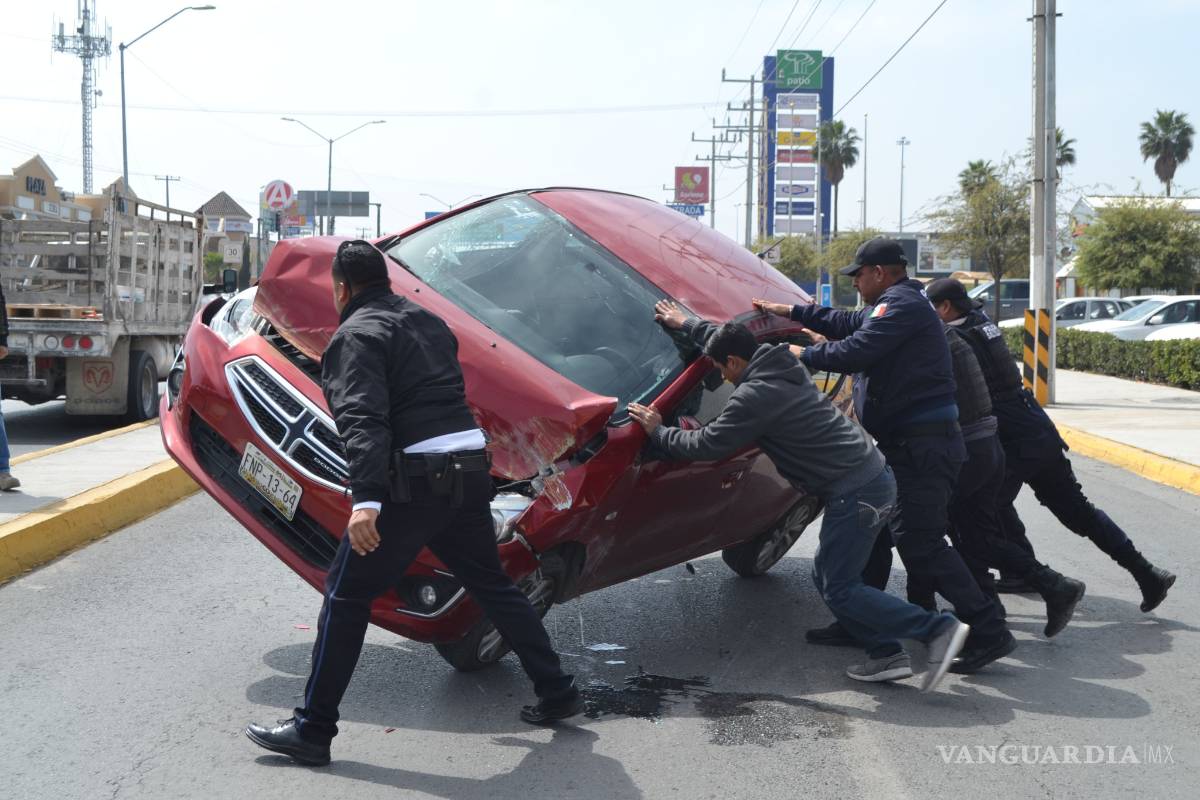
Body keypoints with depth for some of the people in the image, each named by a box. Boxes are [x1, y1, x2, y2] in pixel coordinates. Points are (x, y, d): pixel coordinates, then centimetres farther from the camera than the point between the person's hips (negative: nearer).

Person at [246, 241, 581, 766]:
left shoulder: (356, 335, -6)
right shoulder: (427, 322, 19)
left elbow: (362, 420, -20)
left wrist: (365, 499, -29)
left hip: (415, 482, -7)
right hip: (469, 472, 8)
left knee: (346, 596, 4)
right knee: (492, 585, 21)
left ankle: (312, 730, 9)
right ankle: (556, 692, 27)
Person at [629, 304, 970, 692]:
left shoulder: (754, 396, -16)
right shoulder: (783, 363, 13)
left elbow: (706, 445, -10)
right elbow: (730, 339, 33)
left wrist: (658, 432, 6)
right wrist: (686, 323, 43)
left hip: (855, 493, -10)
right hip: (873, 477, 10)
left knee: (839, 588, -5)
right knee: (829, 577, 15)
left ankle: (938, 629, -6)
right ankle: (885, 654, 13)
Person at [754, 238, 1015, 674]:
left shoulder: (902, 306, -14)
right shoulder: (897, 306, 21)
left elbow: (854, 352, -22)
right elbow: (849, 323, 32)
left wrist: (805, 354, -6)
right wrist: (793, 312, 33)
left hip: (923, 446, -11)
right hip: (905, 444, 11)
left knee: (919, 541, -15)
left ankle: (989, 631, -12)